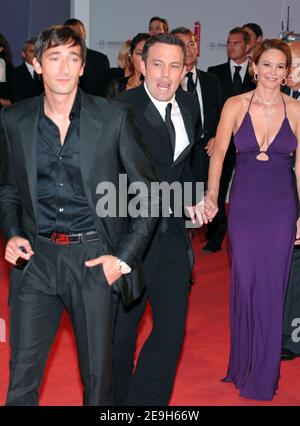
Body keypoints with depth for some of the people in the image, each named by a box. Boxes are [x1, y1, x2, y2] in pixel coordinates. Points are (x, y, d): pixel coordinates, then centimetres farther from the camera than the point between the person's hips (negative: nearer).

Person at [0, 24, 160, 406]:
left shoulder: (114, 118, -5)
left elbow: (148, 194, 1)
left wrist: (125, 257, -6)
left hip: (94, 259, -1)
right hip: (36, 258, 2)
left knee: (97, 373, 10)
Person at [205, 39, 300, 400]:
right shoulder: (235, 105, -1)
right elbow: (218, 153, -2)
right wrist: (212, 195, -15)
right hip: (243, 203, 0)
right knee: (243, 285, 6)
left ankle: (264, 373, 19)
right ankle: (243, 364, 25)